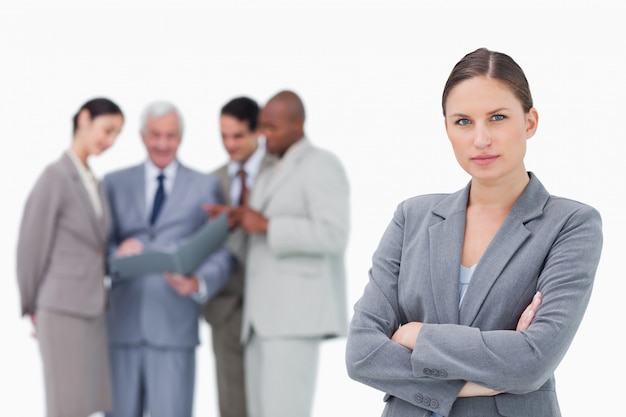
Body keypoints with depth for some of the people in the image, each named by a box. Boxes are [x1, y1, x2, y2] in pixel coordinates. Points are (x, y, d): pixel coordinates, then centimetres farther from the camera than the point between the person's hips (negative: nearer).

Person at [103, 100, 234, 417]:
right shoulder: (115, 183, 13)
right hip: (122, 324, 2)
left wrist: (199, 283, -19)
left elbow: (220, 252, 1)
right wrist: (116, 254, -14)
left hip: (175, 324, -2)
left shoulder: (205, 187, 9)